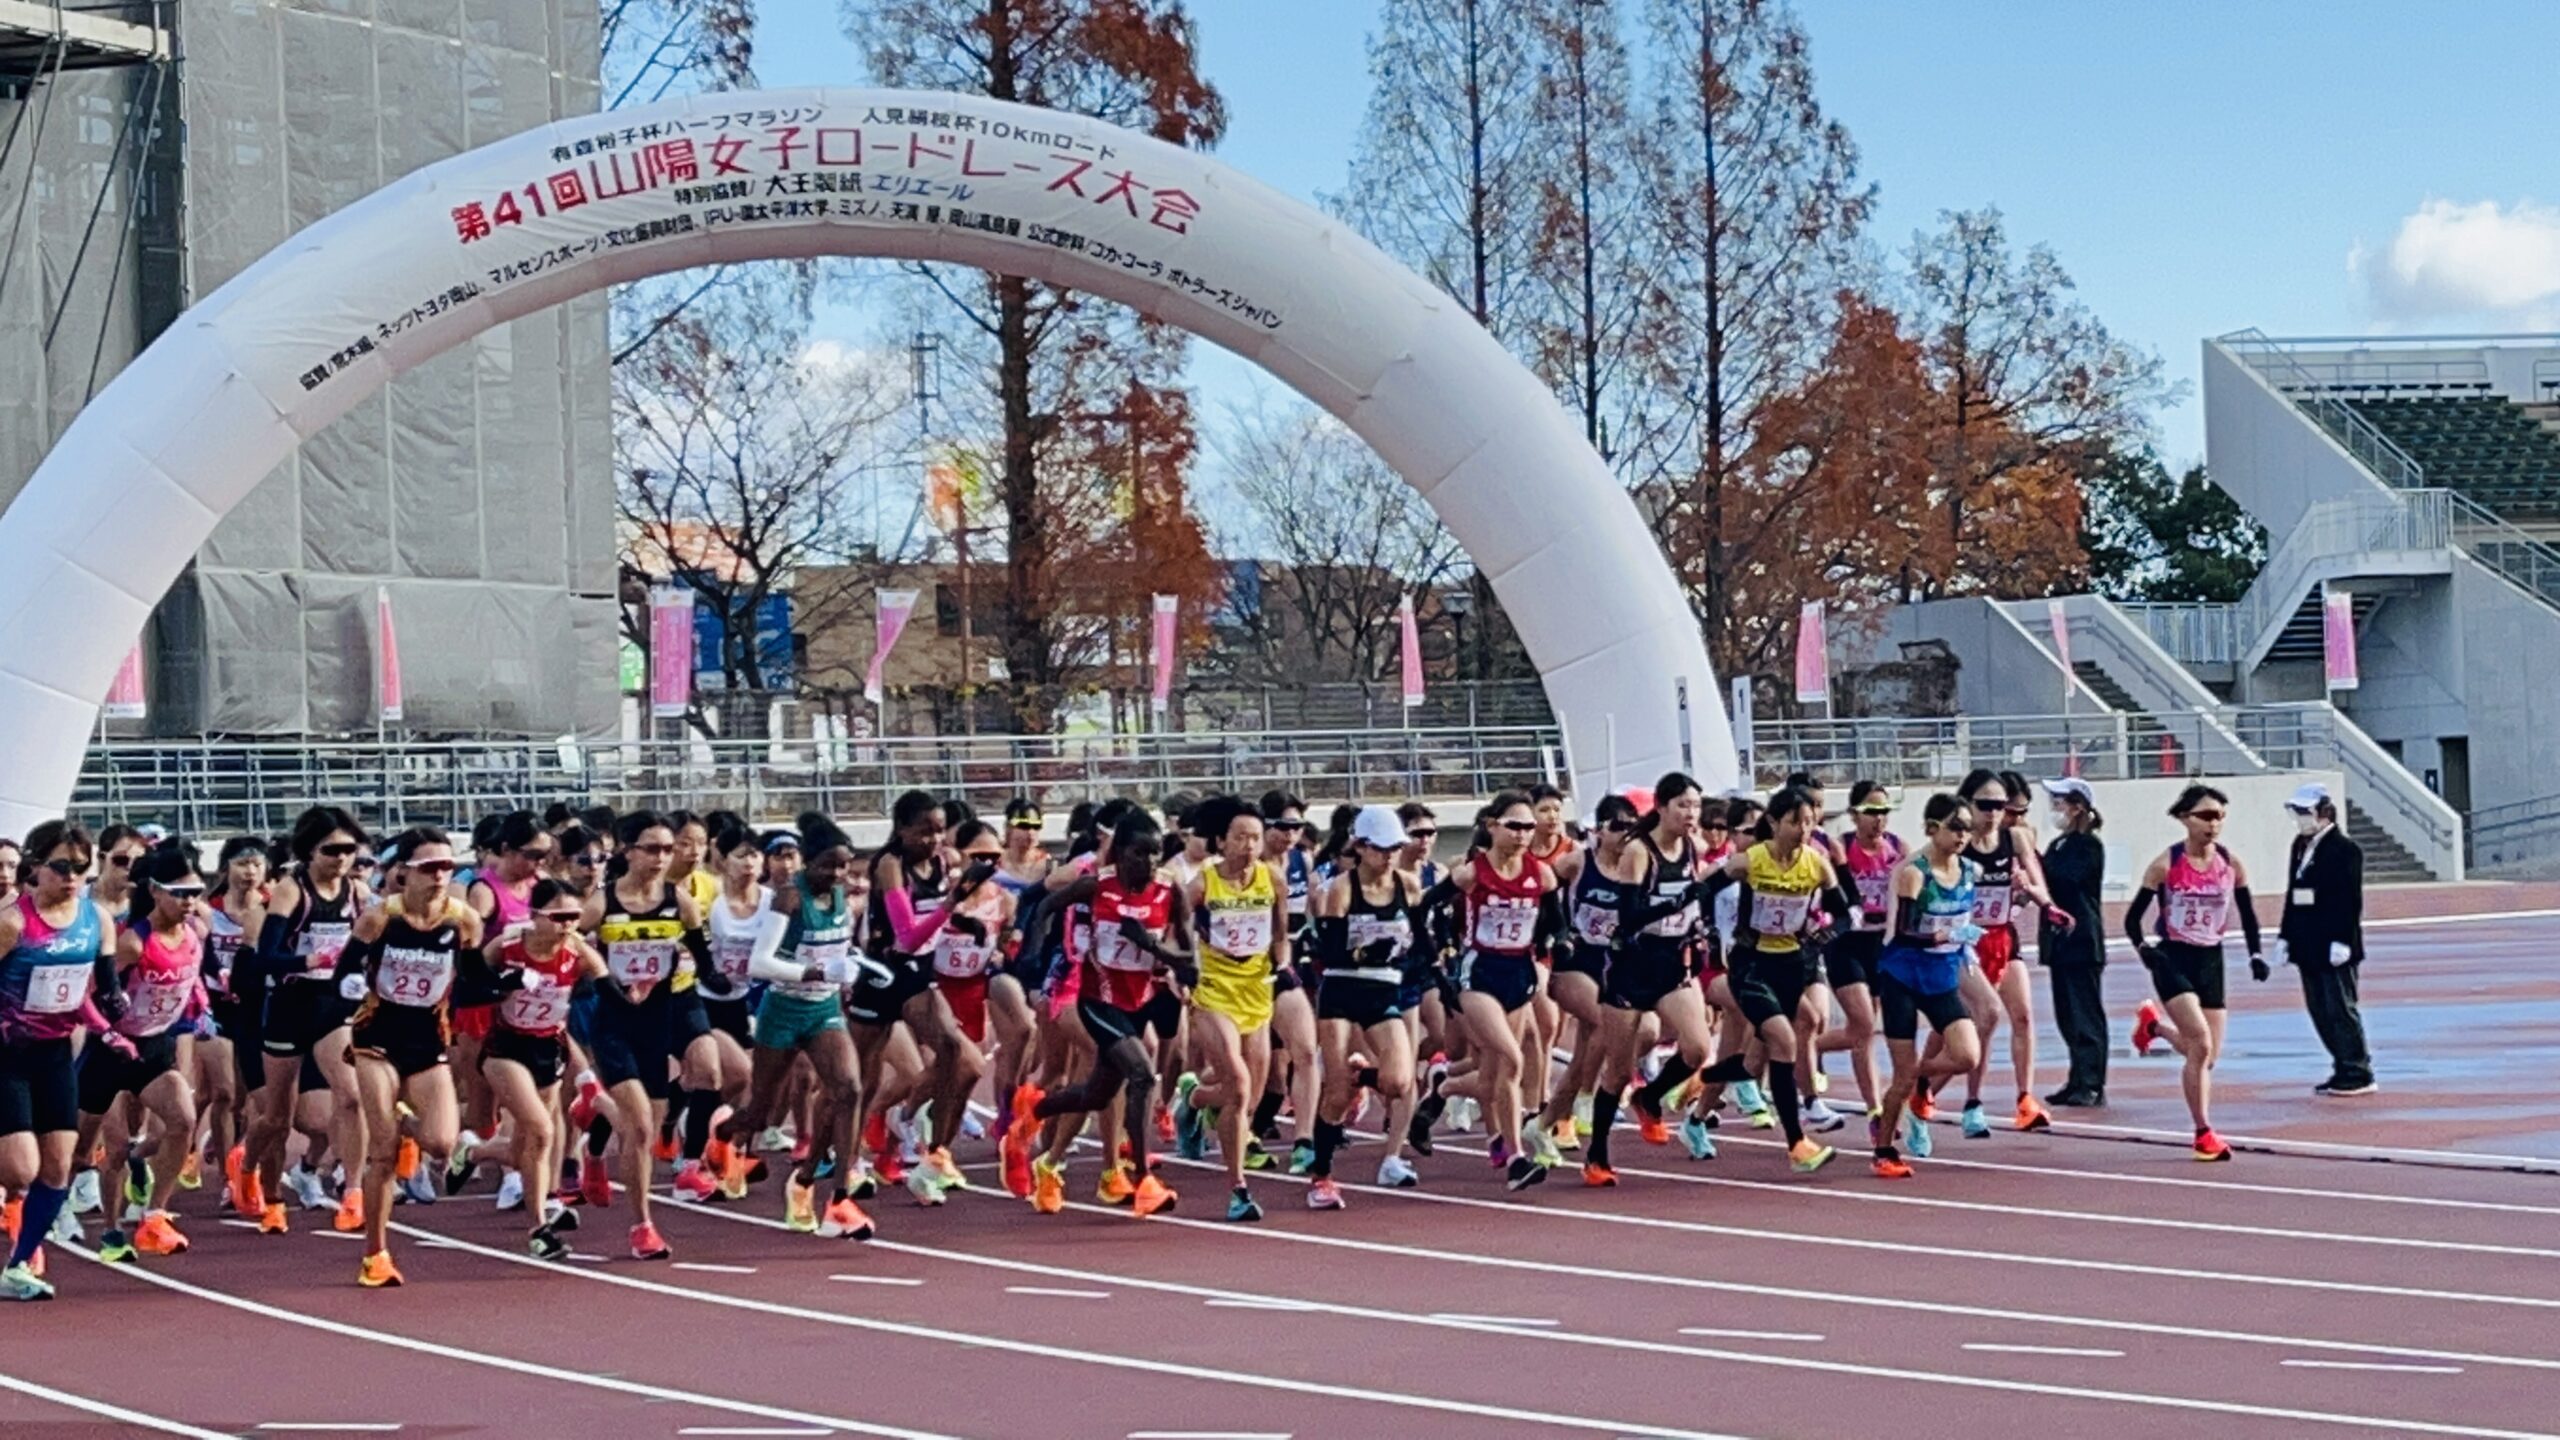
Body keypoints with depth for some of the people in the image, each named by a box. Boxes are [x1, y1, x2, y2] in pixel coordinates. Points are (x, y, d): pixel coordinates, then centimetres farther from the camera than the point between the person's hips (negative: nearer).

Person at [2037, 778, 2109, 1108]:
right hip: (2060, 939, 9)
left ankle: (2092, 1085, -6)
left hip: (2082, 941, -9)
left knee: (2086, 1015, -7)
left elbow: (2066, 879, -22)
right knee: (2068, 1016, 11)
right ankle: (2079, 1081, 16)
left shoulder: (2090, 846, -9)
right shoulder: (2059, 845, 16)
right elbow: (2048, 886, 20)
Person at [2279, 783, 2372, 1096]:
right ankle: (2344, 1070, 17)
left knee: (2340, 1010, -5)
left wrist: (2342, 941, -20)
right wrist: (2286, 935, 14)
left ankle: (2358, 1074, 2)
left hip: (2334, 949, -8)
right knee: (2319, 1010, 10)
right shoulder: (2300, 846, 14)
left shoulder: (2345, 850, -10)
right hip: (2309, 948, 8)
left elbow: (2350, 900, -14)